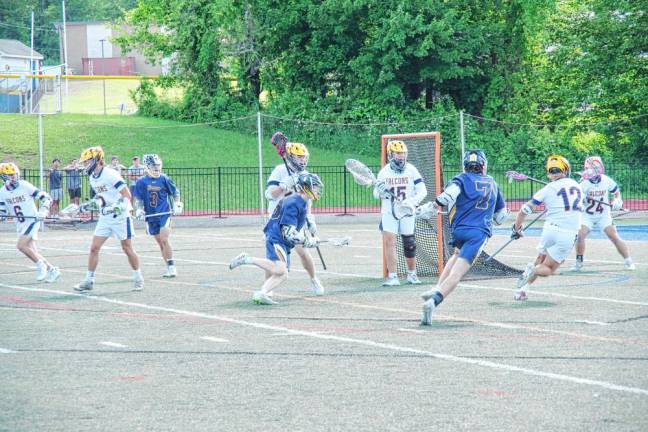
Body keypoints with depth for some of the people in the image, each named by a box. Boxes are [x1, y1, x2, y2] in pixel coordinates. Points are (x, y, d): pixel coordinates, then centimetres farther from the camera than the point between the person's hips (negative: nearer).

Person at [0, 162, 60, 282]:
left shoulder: (25, 186, -13)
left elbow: (46, 198, -9)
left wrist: (43, 211, -23)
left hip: (32, 220, -6)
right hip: (20, 225, 6)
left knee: (21, 245, -21)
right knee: (32, 251, 4)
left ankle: (40, 265, -3)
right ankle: (52, 270, 16)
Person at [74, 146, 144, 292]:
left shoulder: (110, 175, -18)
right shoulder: (92, 178, 7)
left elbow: (127, 195, -23)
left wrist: (120, 206, -34)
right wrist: (91, 203, 13)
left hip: (120, 216, -7)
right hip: (104, 218, 7)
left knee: (127, 249, 2)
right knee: (94, 248, 0)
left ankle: (138, 278, 18)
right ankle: (89, 280, 5)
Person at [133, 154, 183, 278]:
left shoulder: (164, 179, -2)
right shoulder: (141, 182, 1)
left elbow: (175, 192, 10)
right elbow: (138, 199, 5)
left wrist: (177, 205, -1)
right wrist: (139, 210, -11)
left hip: (164, 213, -3)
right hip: (151, 216, 3)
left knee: (164, 240, -15)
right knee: (160, 242, 7)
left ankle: (172, 268, -10)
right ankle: (170, 269, 15)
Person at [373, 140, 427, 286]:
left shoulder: (411, 170, -3)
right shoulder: (384, 172, 2)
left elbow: (422, 191, -6)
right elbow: (376, 193, 8)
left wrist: (412, 201, -24)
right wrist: (380, 192, -17)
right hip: (388, 212, 0)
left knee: (409, 244, 6)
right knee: (389, 241, -14)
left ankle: (412, 274, 27)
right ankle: (392, 277, -13)